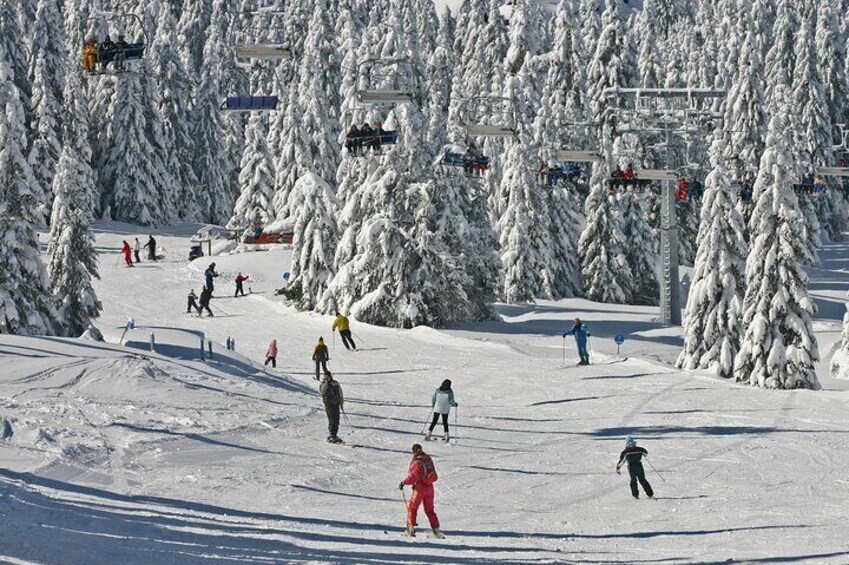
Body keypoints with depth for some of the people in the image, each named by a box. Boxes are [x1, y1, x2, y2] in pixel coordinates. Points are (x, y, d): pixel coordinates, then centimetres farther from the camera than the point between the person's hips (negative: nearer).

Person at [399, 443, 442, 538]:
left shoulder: (416, 462, -15)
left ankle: (411, 529, -1)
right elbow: (433, 474, 13)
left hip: (420, 488, -6)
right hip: (430, 488, 6)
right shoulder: (428, 459, 5)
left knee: (412, 507, 6)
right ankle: (436, 530, 12)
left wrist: (404, 483, -7)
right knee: (429, 510, 15)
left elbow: (413, 477, -19)